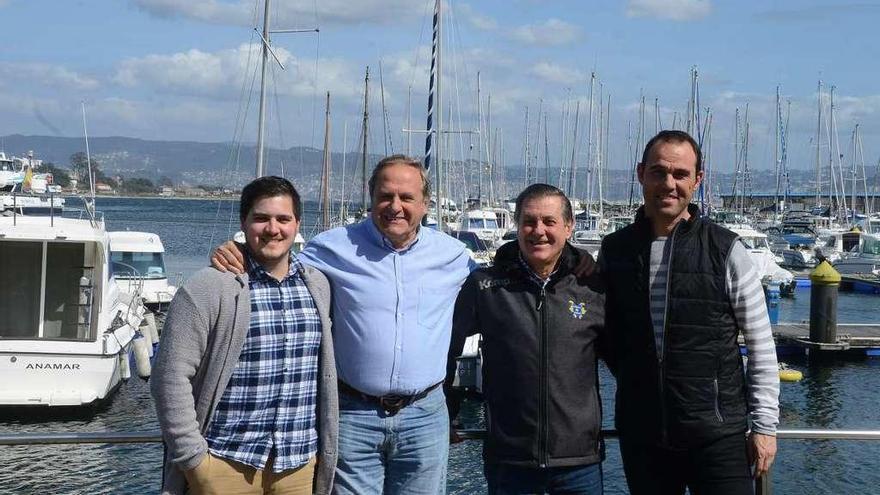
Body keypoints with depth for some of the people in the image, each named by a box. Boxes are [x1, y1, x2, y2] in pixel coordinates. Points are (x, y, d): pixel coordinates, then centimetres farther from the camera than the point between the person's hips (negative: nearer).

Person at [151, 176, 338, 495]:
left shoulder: (318, 286, 9)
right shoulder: (209, 289, -9)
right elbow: (171, 377, -11)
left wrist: (325, 452, 15)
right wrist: (192, 457, -13)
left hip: (298, 465, 5)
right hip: (224, 465, -4)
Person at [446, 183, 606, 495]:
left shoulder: (593, 289, 0)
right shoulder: (484, 285, -2)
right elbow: (447, 349, 9)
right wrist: (446, 416, 11)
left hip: (580, 460, 1)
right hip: (507, 460, -1)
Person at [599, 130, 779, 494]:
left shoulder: (725, 250, -4)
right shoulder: (614, 249, 4)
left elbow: (761, 346, -1)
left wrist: (764, 425, -3)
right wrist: (633, 382, 9)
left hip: (718, 434, -3)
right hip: (641, 434, 3)